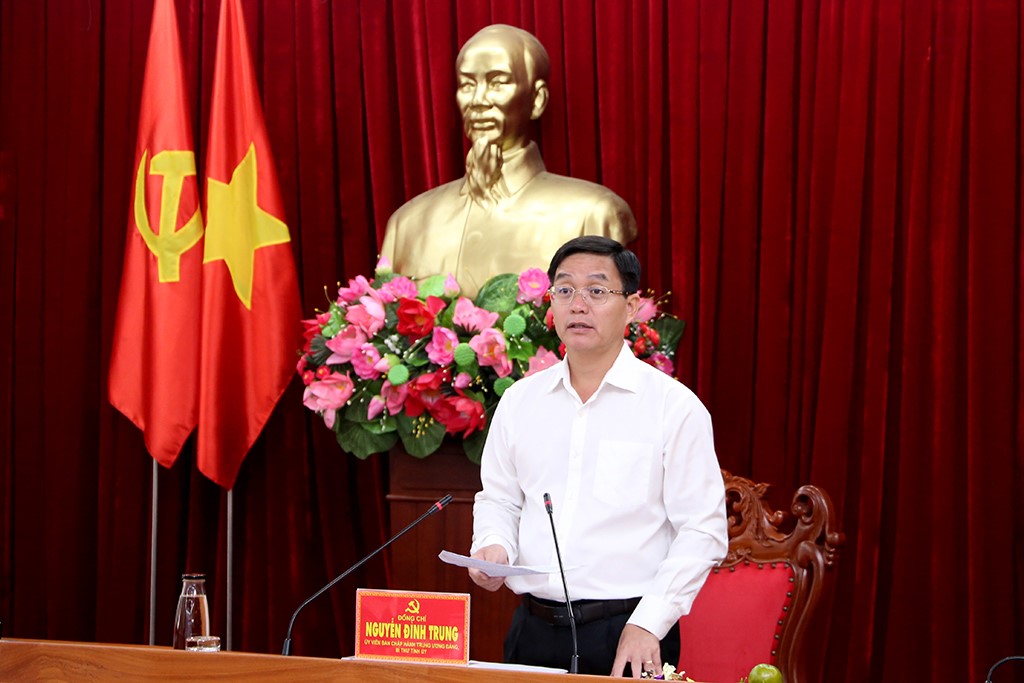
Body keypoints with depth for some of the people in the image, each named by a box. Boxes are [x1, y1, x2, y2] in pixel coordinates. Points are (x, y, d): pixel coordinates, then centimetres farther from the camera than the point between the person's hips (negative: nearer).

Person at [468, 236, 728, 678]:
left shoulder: (674, 406, -4)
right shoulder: (519, 401, 10)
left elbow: (702, 530, -7)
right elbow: (498, 498, 19)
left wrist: (647, 625, -15)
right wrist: (493, 546, -3)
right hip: (533, 629, 4)